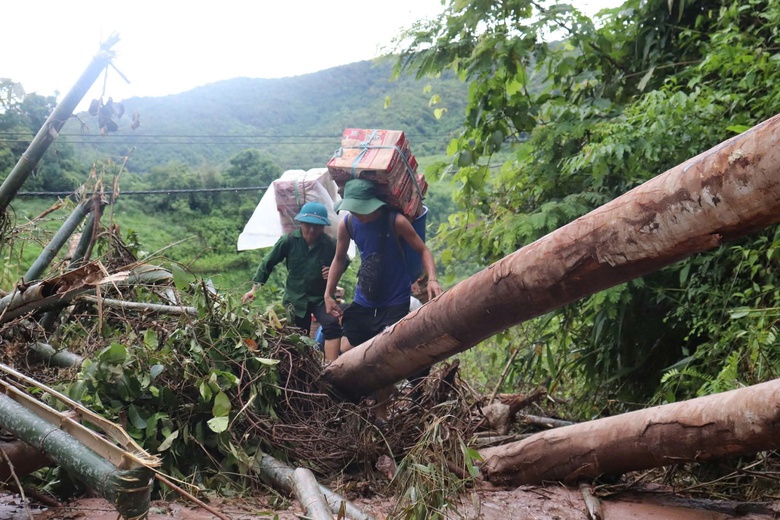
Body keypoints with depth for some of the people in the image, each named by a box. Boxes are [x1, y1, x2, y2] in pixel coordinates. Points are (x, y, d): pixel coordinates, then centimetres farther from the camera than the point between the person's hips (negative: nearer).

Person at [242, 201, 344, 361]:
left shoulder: (331, 245, -14)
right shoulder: (289, 241, -14)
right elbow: (268, 263, -1)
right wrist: (254, 288, 1)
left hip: (321, 297, -1)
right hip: (295, 298, 1)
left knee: (332, 325, -26)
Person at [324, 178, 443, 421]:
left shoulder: (395, 221, -17)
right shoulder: (347, 224, -5)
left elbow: (423, 250, -7)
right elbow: (339, 259, 11)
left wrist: (432, 279, -24)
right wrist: (328, 294, 7)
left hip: (395, 303, -4)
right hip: (363, 302, 4)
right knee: (346, 353, 2)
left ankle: (380, 411, 14)